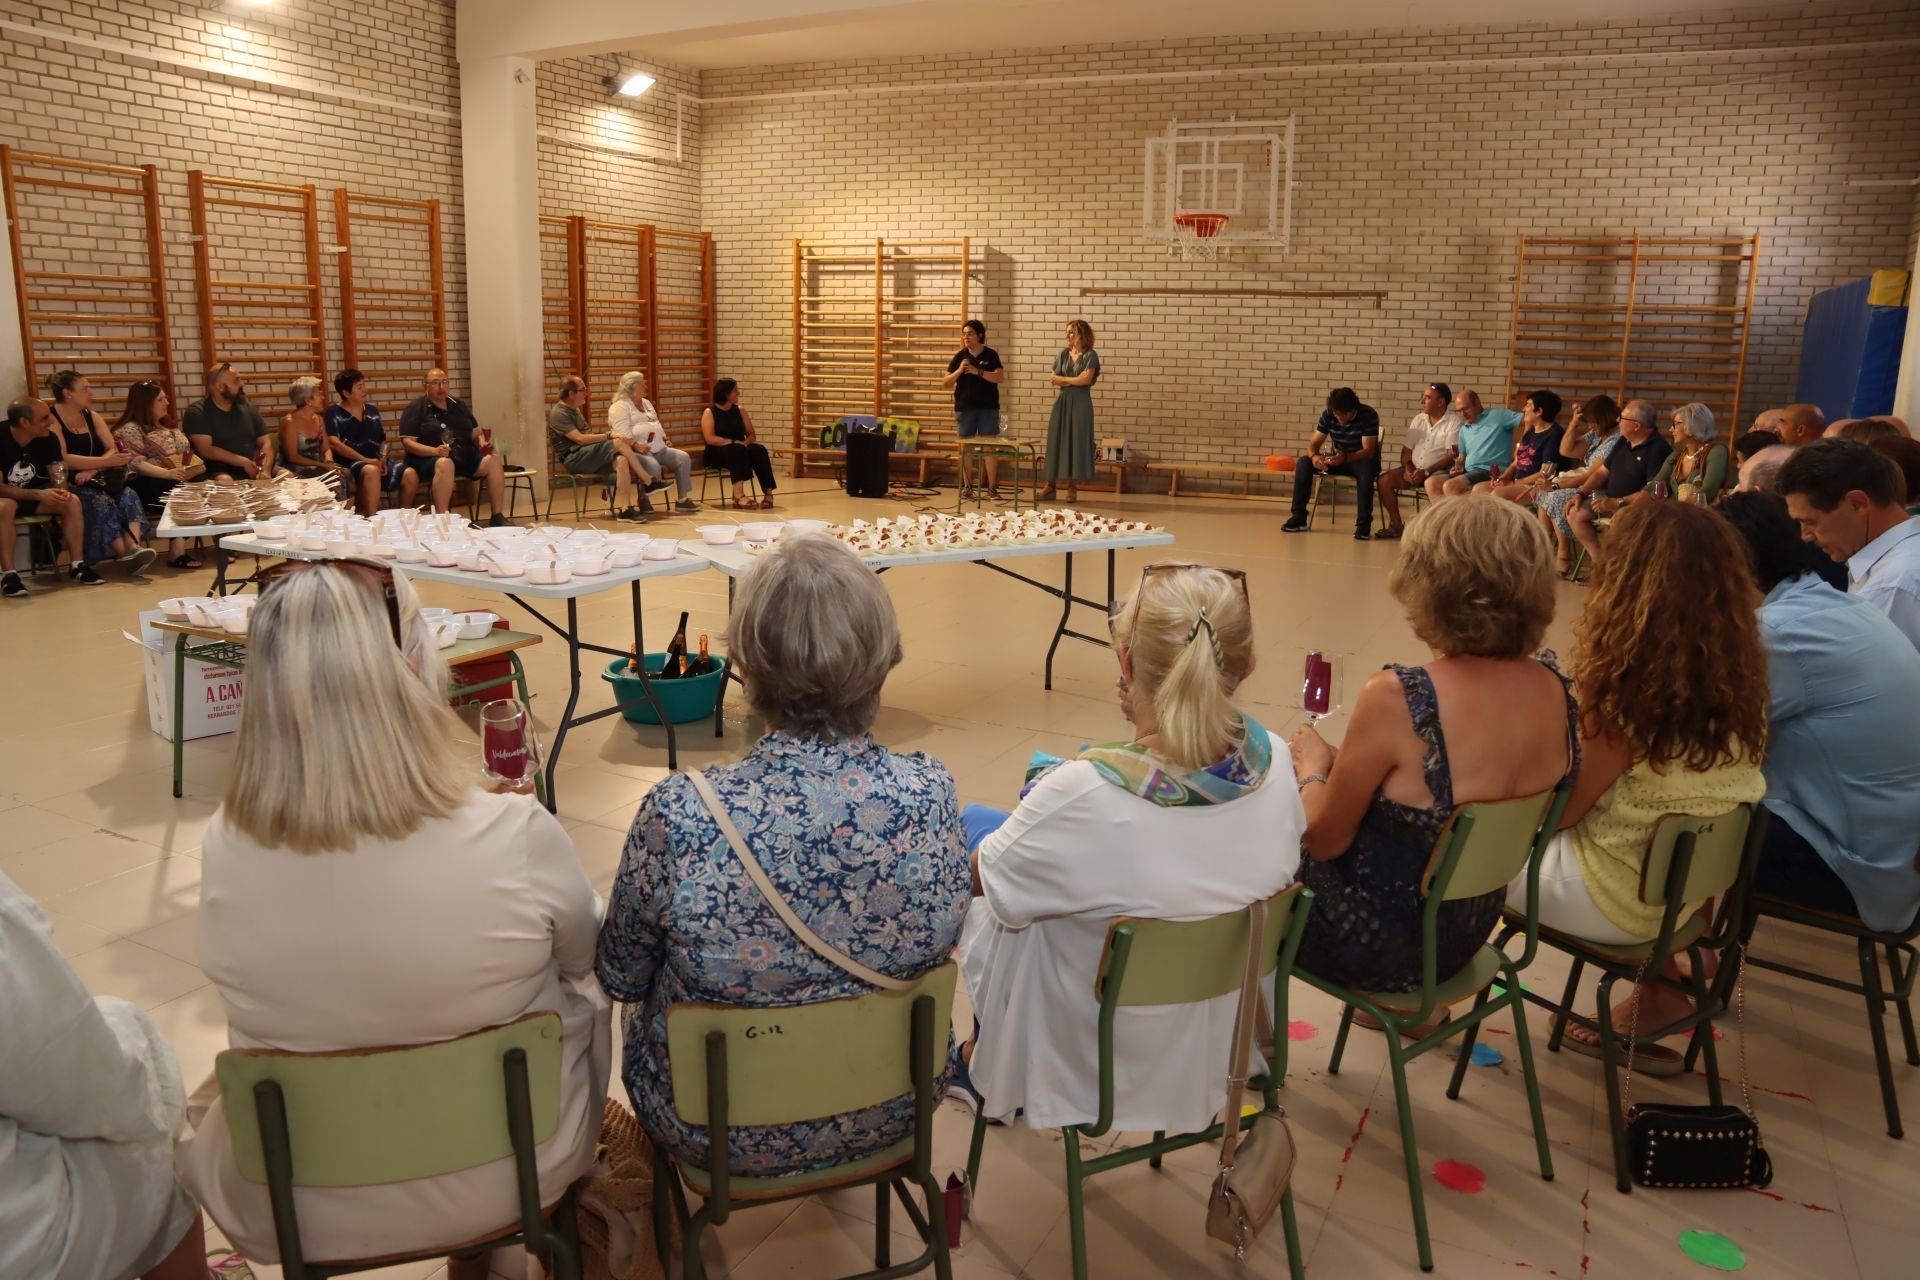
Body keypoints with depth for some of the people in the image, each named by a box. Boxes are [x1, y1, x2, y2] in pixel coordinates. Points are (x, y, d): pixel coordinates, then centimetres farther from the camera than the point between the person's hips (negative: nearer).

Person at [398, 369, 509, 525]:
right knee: (445, 463, -39)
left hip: (466, 459, 5)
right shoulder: (416, 409, 3)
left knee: (494, 460, -20)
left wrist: (482, 444, -3)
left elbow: (476, 434, 22)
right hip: (428, 460, -5)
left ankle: (497, 518, -20)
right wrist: (435, 451, -22)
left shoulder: (459, 406, 20)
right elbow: (407, 442, -5)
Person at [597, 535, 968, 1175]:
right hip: (891, 1114, 3)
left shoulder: (679, 817, -32)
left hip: (726, 1134, -2)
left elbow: (622, 977, -12)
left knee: (645, 1002, 30)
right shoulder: (932, 795, -23)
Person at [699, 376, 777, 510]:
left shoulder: (739, 411, 12)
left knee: (760, 450, -27)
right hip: (718, 453, -5)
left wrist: (745, 443, -14)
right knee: (738, 450, -38)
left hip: (740, 449, 5)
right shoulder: (709, 412, -3)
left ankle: (768, 492, -36)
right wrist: (733, 442, -23)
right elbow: (710, 439, -15)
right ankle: (738, 495, -51)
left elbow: (752, 434, 9)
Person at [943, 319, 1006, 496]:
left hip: (988, 408, -2)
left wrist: (978, 371, -19)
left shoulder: (991, 355, 1)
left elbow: (1000, 377, -11)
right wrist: (959, 370, -14)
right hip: (964, 408, 2)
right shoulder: (960, 356, 5)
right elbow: (946, 383, 3)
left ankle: (992, 487, 2)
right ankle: (967, 486, 12)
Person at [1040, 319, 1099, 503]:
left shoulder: (1090, 355, -3)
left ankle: (1073, 488, 2)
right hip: (1062, 401, 4)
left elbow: (1086, 379, -14)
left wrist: (1063, 379, -3)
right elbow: (1052, 379, 6)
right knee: (1056, 442, 3)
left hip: (1080, 402, -4)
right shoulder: (1063, 353, 10)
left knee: (1077, 442, -3)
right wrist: (1074, 380, -8)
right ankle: (1051, 484, 8)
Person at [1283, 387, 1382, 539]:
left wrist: (1345, 457, -46)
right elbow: (1314, 443, -10)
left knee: (1366, 470, -40)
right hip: (1338, 459, 4)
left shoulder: (1369, 415, -22)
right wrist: (1314, 456, -36)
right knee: (1303, 462, -20)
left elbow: (1369, 451, -27)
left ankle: (1364, 523, -32)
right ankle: (1299, 516, -15)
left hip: (1362, 460, -4)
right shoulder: (1328, 414, -10)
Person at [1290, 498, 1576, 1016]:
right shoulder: (1553, 690, -11)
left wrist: (1313, 767, 2)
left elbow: (1325, 838, -19)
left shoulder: (1395, 700, -31)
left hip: (1379, 945, -6)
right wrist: (1344, 764, 11)